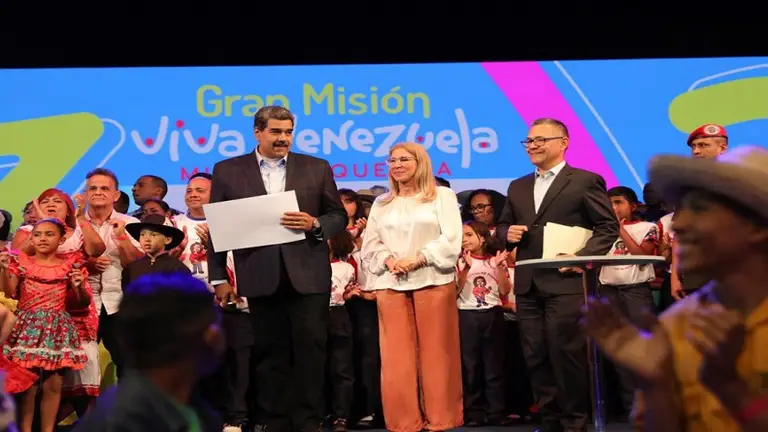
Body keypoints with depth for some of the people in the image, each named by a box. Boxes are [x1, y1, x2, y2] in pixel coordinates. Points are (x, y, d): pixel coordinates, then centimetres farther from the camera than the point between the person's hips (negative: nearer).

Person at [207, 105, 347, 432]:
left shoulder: (317, 168, 7)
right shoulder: (228, 171, 6)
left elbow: (339, 216, 9)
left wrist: (315, 224, -12)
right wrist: (218, 277, 1)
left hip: (308, 275, 0)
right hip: (260, 276, 0)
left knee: (310, 349, 0)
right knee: (270, 353, 7)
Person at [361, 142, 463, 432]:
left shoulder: (442, 196, 6)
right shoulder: (381, 203, 18)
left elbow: (451, 240, -5)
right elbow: (369, 244, 12)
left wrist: (416, 260, -13)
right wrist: (389, 261, -9)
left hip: (433, 282, -3)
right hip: (391, 285, 3)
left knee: (435, 353, -2)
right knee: (397, 356, 0)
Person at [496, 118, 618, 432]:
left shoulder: (586, 181, 0)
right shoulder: (518, 187, 19)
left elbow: (609, 226, -3)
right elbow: (502, 227, 23)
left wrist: (582, 258, -15)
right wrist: (508, 233, -1)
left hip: (566, 283, -6)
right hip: (528, 285, 6)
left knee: (566, 354, -4)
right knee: (535, 356, 7)